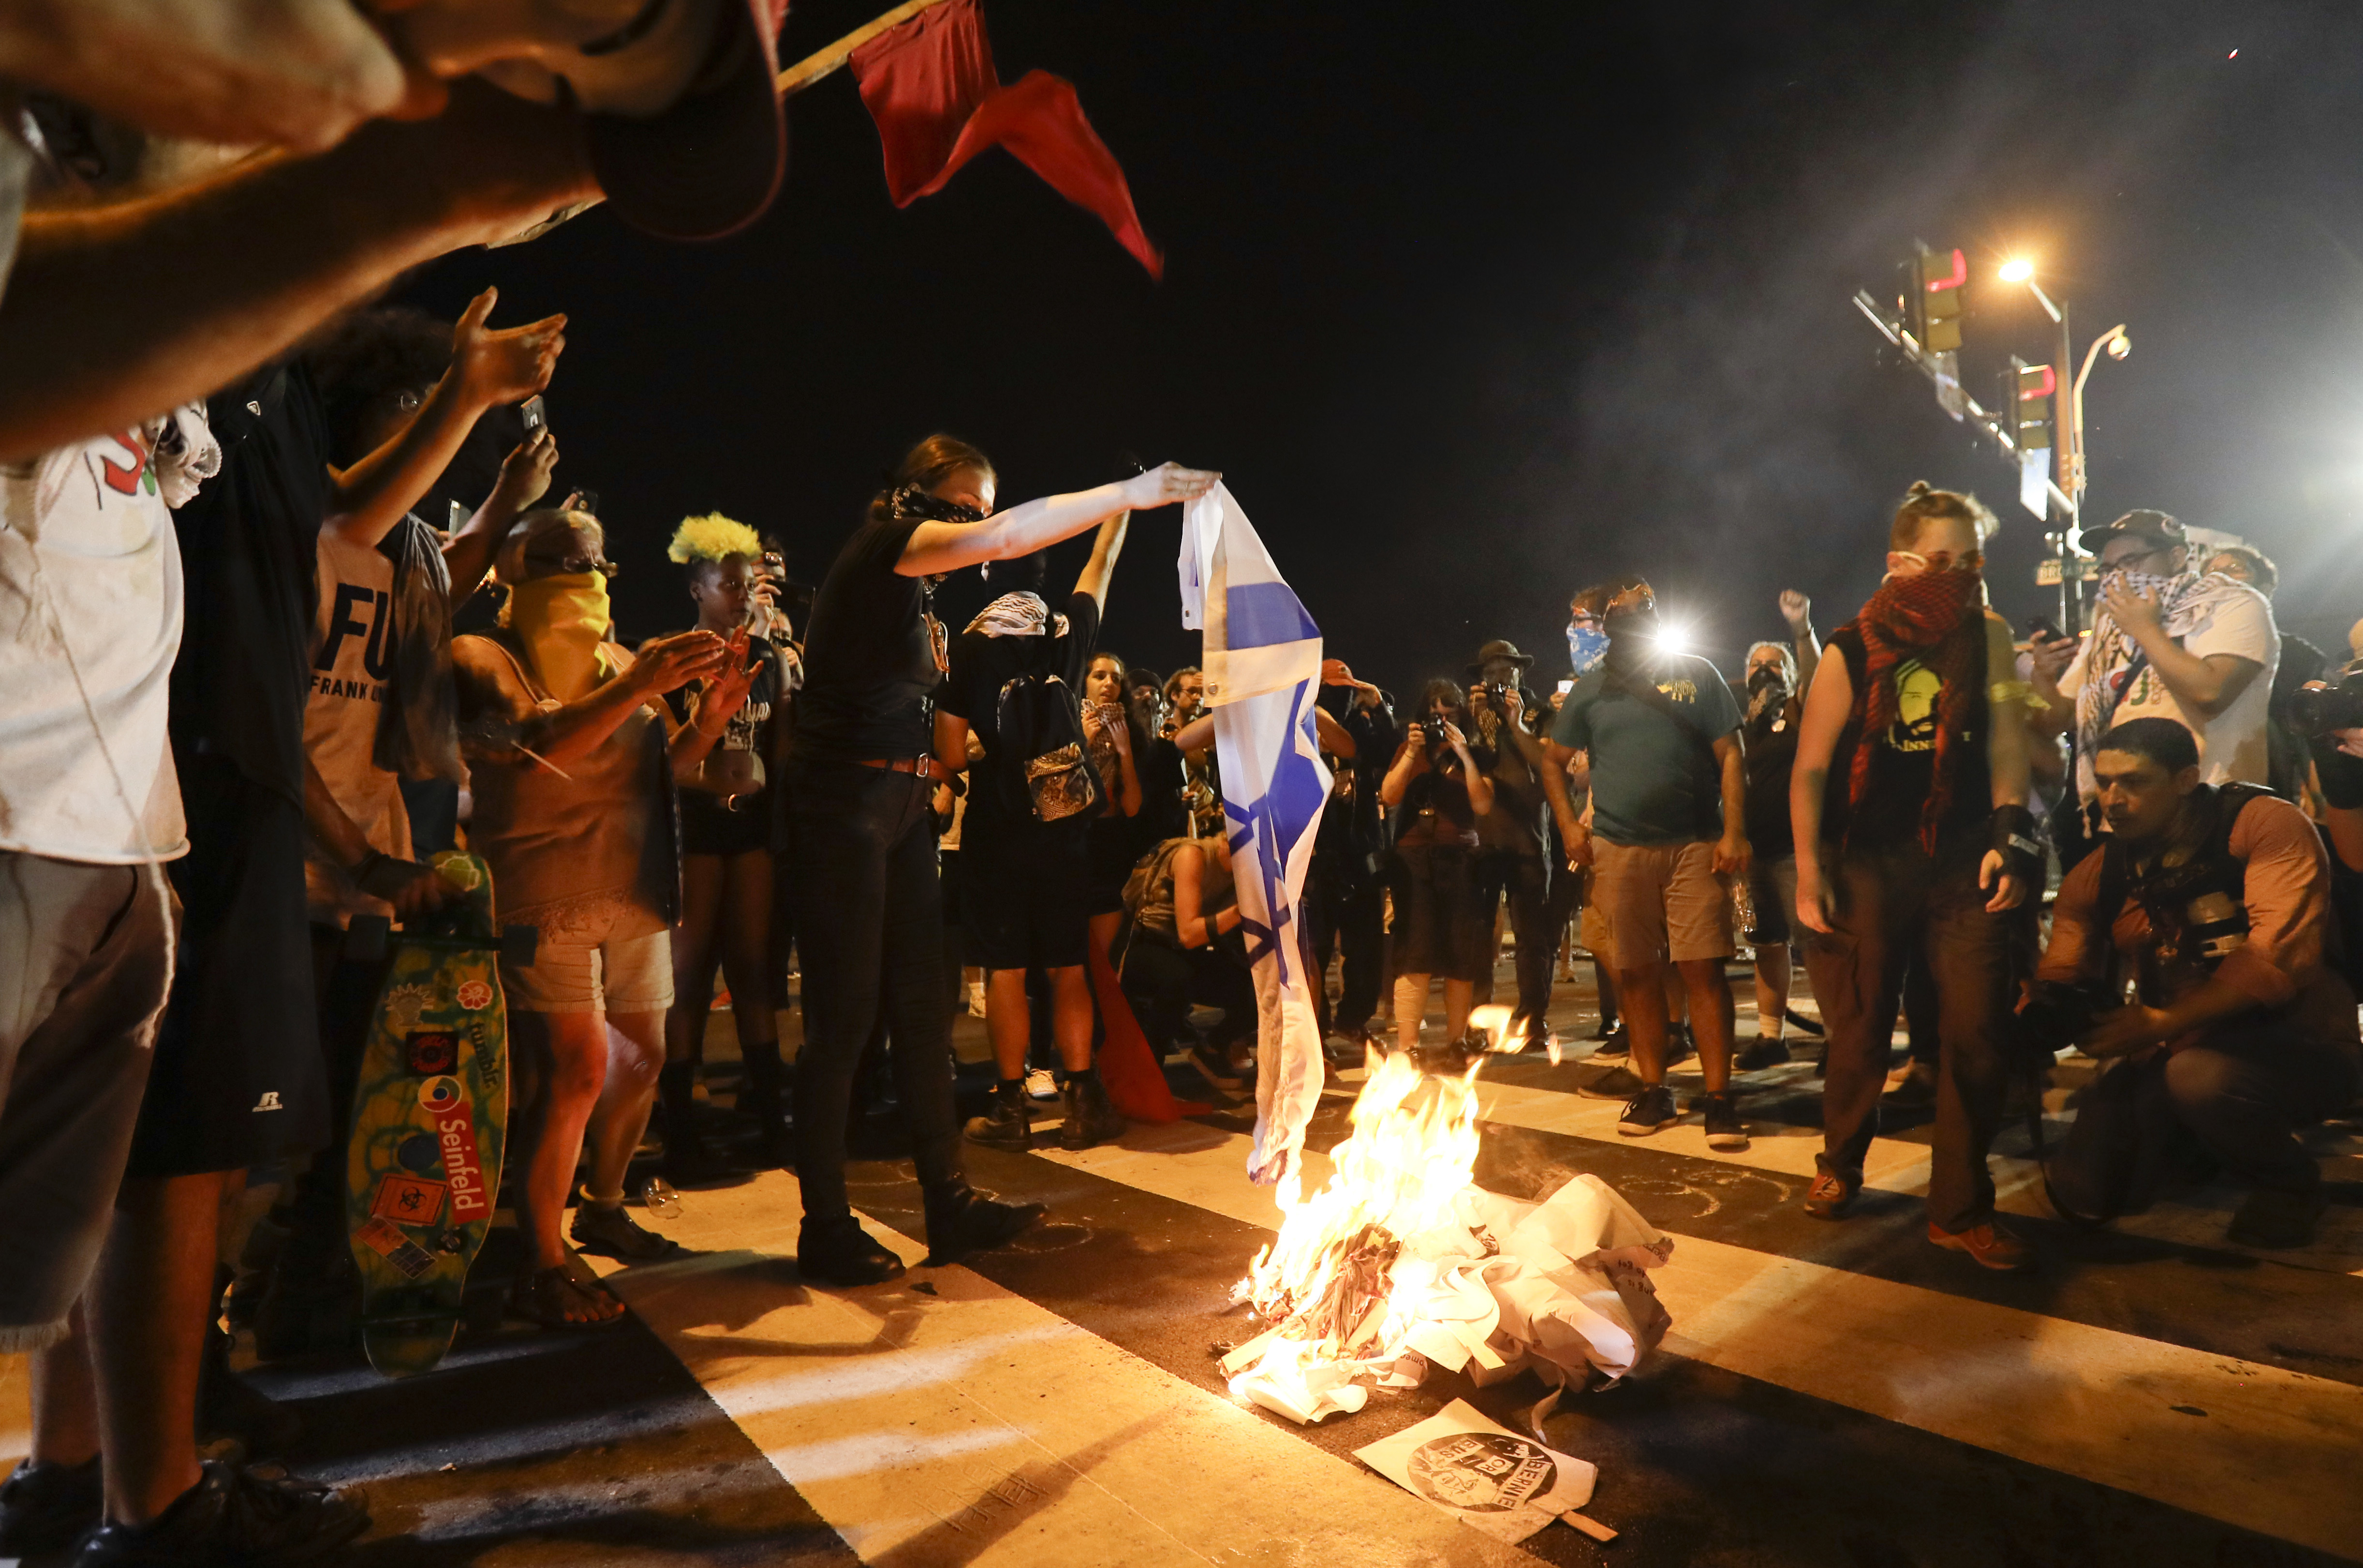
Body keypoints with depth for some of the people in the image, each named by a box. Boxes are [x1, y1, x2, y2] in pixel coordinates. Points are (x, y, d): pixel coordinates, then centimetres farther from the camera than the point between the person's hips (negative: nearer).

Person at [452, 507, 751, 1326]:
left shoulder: (615, 662, 17)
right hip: (548, 896, -7)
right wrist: (639, 686, -30)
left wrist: (710, 714, -1)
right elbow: (540, 747, -22)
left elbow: (662, 768, 17)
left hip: (635, 893, 7)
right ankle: (541, 1269, -1)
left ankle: (603, 1209, 32)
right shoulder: (483, 659, -4)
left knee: (642, 1056, 11)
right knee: (575, 1071, -13)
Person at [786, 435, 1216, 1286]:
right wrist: (1134, 491, -16)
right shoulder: (881, 546, -8)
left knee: (922, 1009, 9)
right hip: (845, 803, -9)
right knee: (844, 1017, -4)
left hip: (903, 807, 9)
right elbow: (1010, 535, -22)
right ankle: (825, 1229, 7)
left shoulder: (916, 592, 20)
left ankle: (949, 1203, 17)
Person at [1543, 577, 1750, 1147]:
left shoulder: (1696, 674, 6)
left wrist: (1734, 832, -9)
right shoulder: (1590, 689, 10)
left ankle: (1719, 1096, 1)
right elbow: (1554, 763, 15)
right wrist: (1569, 826, 1)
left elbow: (1730, 755, 2)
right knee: (1637, 973, 6)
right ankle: (1653, 1089, 17)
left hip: (1694, 845, -2)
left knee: (1703, 969, -6)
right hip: (1618, 849, 2)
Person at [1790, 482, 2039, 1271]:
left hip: (1963, 861, 2)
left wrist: (2008, 835, -10)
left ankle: (1961, 1210, 13)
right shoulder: (1851, 652, -4)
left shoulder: (1988, 636, 4)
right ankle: (1840, 1164, 32)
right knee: (1860, 1028, 8)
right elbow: (1809, 769, -4)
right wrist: (1808, 872, -10)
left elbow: (2006, 738, 3)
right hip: (1869, 862, -2)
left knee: (1975, 1034, -2)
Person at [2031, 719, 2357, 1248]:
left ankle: (2289, 1181, -4)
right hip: (2170, 1052, 5)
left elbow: (2279, 956, -26)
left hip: (2296, 1047, -5)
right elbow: (2061, 982, 3)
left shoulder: (2267, 827, -14)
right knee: (2083, 1194, -4)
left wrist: (2164, 1022, -31)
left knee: (2196, 1075, -38)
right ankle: (2195, 1139, 28)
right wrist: (2043, 1007, -23)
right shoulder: (2095, 877, 3)